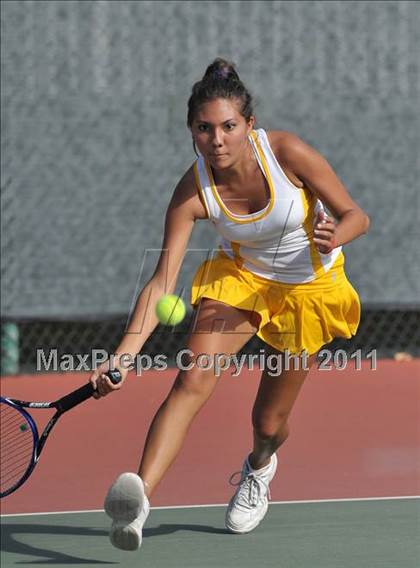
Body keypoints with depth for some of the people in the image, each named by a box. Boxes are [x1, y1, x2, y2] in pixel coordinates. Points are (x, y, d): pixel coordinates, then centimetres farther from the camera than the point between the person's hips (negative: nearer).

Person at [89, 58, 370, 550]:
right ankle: (138, 499, -39)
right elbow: (161, 284, -27)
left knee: (269, 422, 7)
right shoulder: (194, 191, -24)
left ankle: (259, 466, 46)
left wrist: (334, 237, -42)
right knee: (192, 380, -25)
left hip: (307, 286, 0)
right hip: (240, 276, 1)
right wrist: (123, 357, -40)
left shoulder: (286, 151, -28)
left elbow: (355, 215, -18)